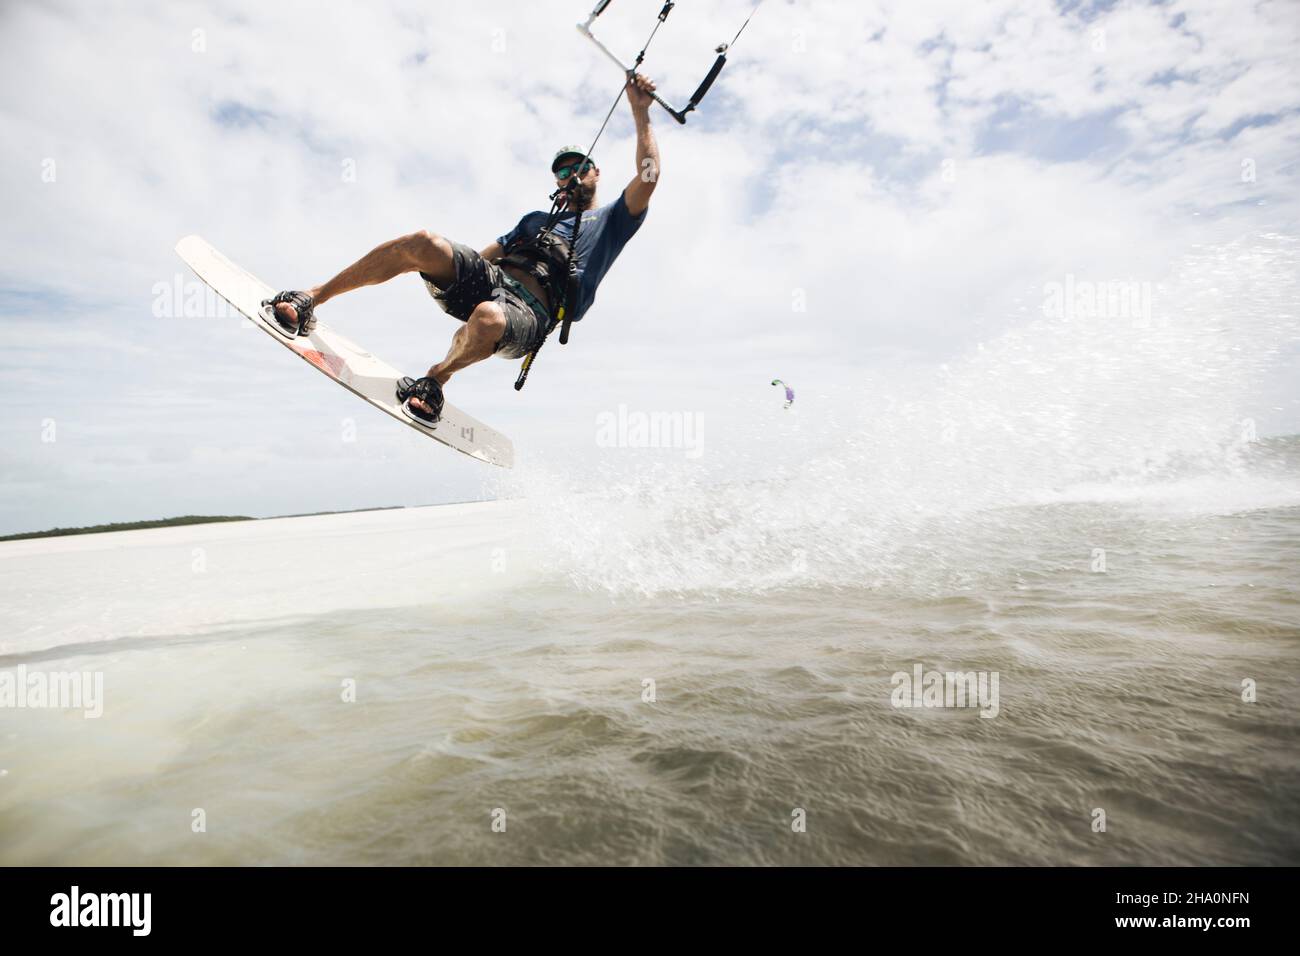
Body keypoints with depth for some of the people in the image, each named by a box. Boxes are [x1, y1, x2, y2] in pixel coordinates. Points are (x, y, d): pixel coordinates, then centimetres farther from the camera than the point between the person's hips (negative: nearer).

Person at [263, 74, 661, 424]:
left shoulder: (610, 221, 22)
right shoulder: (535, 219, 37)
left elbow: (648, 179, 6)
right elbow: (483, 256, 30)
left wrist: (640, 113, 8)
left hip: (529, 309, -5)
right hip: (487, 278, 5)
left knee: (488, 318, -43)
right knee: (424, 242, -25)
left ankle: (437, 377, -14)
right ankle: (312, 299, -20)